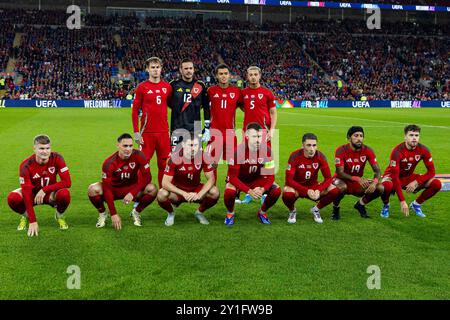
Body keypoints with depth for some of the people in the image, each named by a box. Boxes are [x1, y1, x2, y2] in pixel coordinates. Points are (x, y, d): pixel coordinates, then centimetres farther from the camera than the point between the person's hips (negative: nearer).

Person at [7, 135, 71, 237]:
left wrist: (45, 190, -30)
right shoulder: (26, 165, -24)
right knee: (13, 198, -31)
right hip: (33, 193, 0)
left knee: (64, 194, -34)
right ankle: (25, 216, 5)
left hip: (50, 194, 0)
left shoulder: (57, 158, -21)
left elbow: (67, 182, -23)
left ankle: (60, 216, 1)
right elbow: (27, 194, -27)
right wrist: (33, 222, -33)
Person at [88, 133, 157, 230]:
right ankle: (102, 214, 0)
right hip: (114, 189, -1)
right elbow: (107, 189, -26)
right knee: (93, 189, -30)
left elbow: (146, 177, -19)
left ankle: (136, 212, 0)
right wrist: (113, 214, -31)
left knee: (152, 189, -28)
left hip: (132, 188, 1)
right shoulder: (109, 163, -24)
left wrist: (132, 193, -32)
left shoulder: (138, 156, -19)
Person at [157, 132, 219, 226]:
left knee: (215, 192, -26)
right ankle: (171, 213, 3)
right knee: (162, 195, -34)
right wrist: (184, 194, -34)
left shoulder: (203, 156, -15)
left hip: (195, 190, 2)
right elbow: (165, 182, -24)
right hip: (178, 191, -2)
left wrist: (199, 194, -30)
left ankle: (200, 212, 6)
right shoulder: (174, 158, -21)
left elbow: (211, 179, -13)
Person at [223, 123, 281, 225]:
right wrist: (249, 191, -36)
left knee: (276, 190, -21)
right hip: (239, 180, -3)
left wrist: (262, 189, -34)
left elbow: (270, 175, -13)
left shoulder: (266, 150, -19)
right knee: (229, 192, -36)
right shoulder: (238, 151, -27)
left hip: (257, 179, 3)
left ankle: (262, 212, 9)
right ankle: (230, 213, -1)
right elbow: (232, 177, -24)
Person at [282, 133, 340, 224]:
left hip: (313, 187, 3)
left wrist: (318, 190, -29)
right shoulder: (295, 156, -20)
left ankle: (316, 209, 6)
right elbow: (289, 180, -24)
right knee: (287, 194, -38)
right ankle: (292, 211, -1)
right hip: (296, 186, -3)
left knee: (334, 191, -21)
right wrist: (307, 191, -33)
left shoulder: (320, 156, -12)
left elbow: (328, 178, -10)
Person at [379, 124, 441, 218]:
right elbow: (395, 177, -31)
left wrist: (416, 182, -25)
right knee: (386, 186, -41)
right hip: (393, 177, -4)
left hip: (409, 177, 5)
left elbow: (431, 172, -9)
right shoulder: (397, 151, -28)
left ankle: (416, 204, 8)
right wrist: (402, 201, -36)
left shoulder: (423, 150, -14)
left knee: (437, 184, -16)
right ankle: (386, 205, -6)